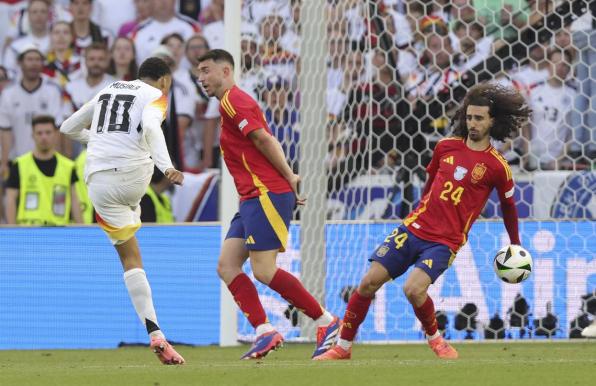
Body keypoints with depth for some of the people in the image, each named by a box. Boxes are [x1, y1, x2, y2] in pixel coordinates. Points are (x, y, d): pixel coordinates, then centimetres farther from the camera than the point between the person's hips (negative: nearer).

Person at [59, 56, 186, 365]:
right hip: (134, 176, -4)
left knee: (130, 257, 6)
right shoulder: (155, 96, 5)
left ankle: (155, 334, -3)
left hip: (99, 180, 4)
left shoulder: (107, 92, 22)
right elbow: (150, 127, -19)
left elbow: (68, 128, 31)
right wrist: (167, 168, -29)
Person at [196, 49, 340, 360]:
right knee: (227, 266, 0)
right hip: (252, 197, 10)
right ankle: (264, 332, -7)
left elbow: (263, 138, -17)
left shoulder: (233, 100, -9)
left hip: (266, 194, -10)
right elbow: (266, 141, 20)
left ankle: (326, 322, -5)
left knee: (264, 270, -12)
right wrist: (289, 178, 11)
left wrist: (288, 177, -15)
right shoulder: (232, 103, 23)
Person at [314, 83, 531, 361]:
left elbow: (508, 206, 10)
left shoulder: (496, 166, -5)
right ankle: (343, 346, 8)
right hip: (413, 229, 4)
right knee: (369, 282, -5)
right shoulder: (446, 147, 7)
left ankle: (434, 338, 2)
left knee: (413, 289, -27)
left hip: (445, 242, -4)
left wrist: (515, 245, 21)